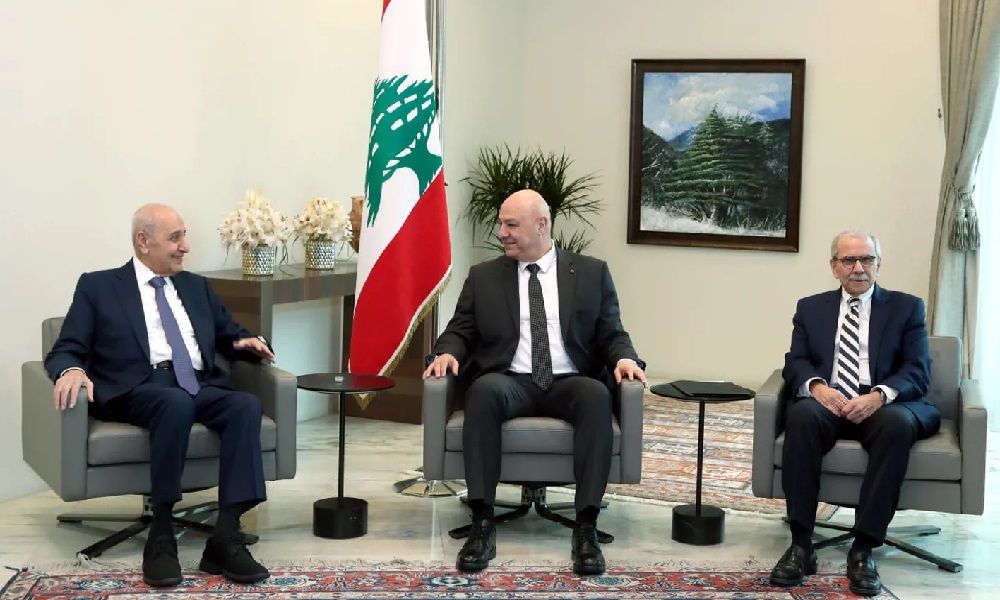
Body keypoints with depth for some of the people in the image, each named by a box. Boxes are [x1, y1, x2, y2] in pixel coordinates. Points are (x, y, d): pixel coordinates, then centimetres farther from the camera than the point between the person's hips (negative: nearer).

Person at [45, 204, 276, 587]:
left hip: (200, 386, 4)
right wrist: (72, 370, -21)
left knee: (247, 405, -29)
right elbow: (65, 351, 4)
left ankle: (226, 538, -33)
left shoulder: (196, 286, 24)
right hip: (138, 389, -4)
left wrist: (249, 343, 4)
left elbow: (230, 337, 29)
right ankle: (161, 537, -30)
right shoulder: (98, 287, 11)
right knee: (177, 404, -39)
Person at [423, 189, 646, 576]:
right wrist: (448, 352, -11)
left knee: (597, 394, -36)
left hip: (570, 383, 0)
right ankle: (482, 524, -35)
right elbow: (461, 330, 12)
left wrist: (624, 357, -13)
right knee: (483, 390, -36)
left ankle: (586, 528, -35)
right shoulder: (483, 276, 14)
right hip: (511, 383, 0)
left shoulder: (591, 272, 11)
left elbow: (611, 334, 9)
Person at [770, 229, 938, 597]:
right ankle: (801, 544, -31)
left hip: (883, 406, -1)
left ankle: (864, 548, -31)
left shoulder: (907, 307, 12)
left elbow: (918, 371, 1)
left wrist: (879, 395, -21)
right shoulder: (811, 308, 17)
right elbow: (795, 363, 6)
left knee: (897, 423, -37)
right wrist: (816, 386, -18)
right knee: (802, 415, -34)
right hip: (827, 403, 1)